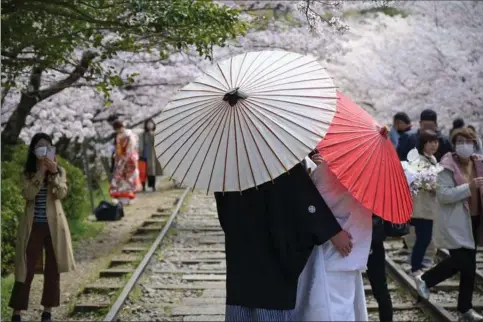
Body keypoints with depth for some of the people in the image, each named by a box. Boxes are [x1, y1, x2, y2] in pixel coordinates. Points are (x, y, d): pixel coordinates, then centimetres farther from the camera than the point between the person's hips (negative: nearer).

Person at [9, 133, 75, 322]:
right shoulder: (27, 173, 1)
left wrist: (54, 173, -23)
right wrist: (41, 172, -19)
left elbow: (61, 194, -13)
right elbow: (28, 194, -16)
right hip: (33, 226, -1)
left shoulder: (59, 171, 3)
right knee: (27, 268, -1)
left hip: (54, 225, 1)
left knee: (53, 269, 5)